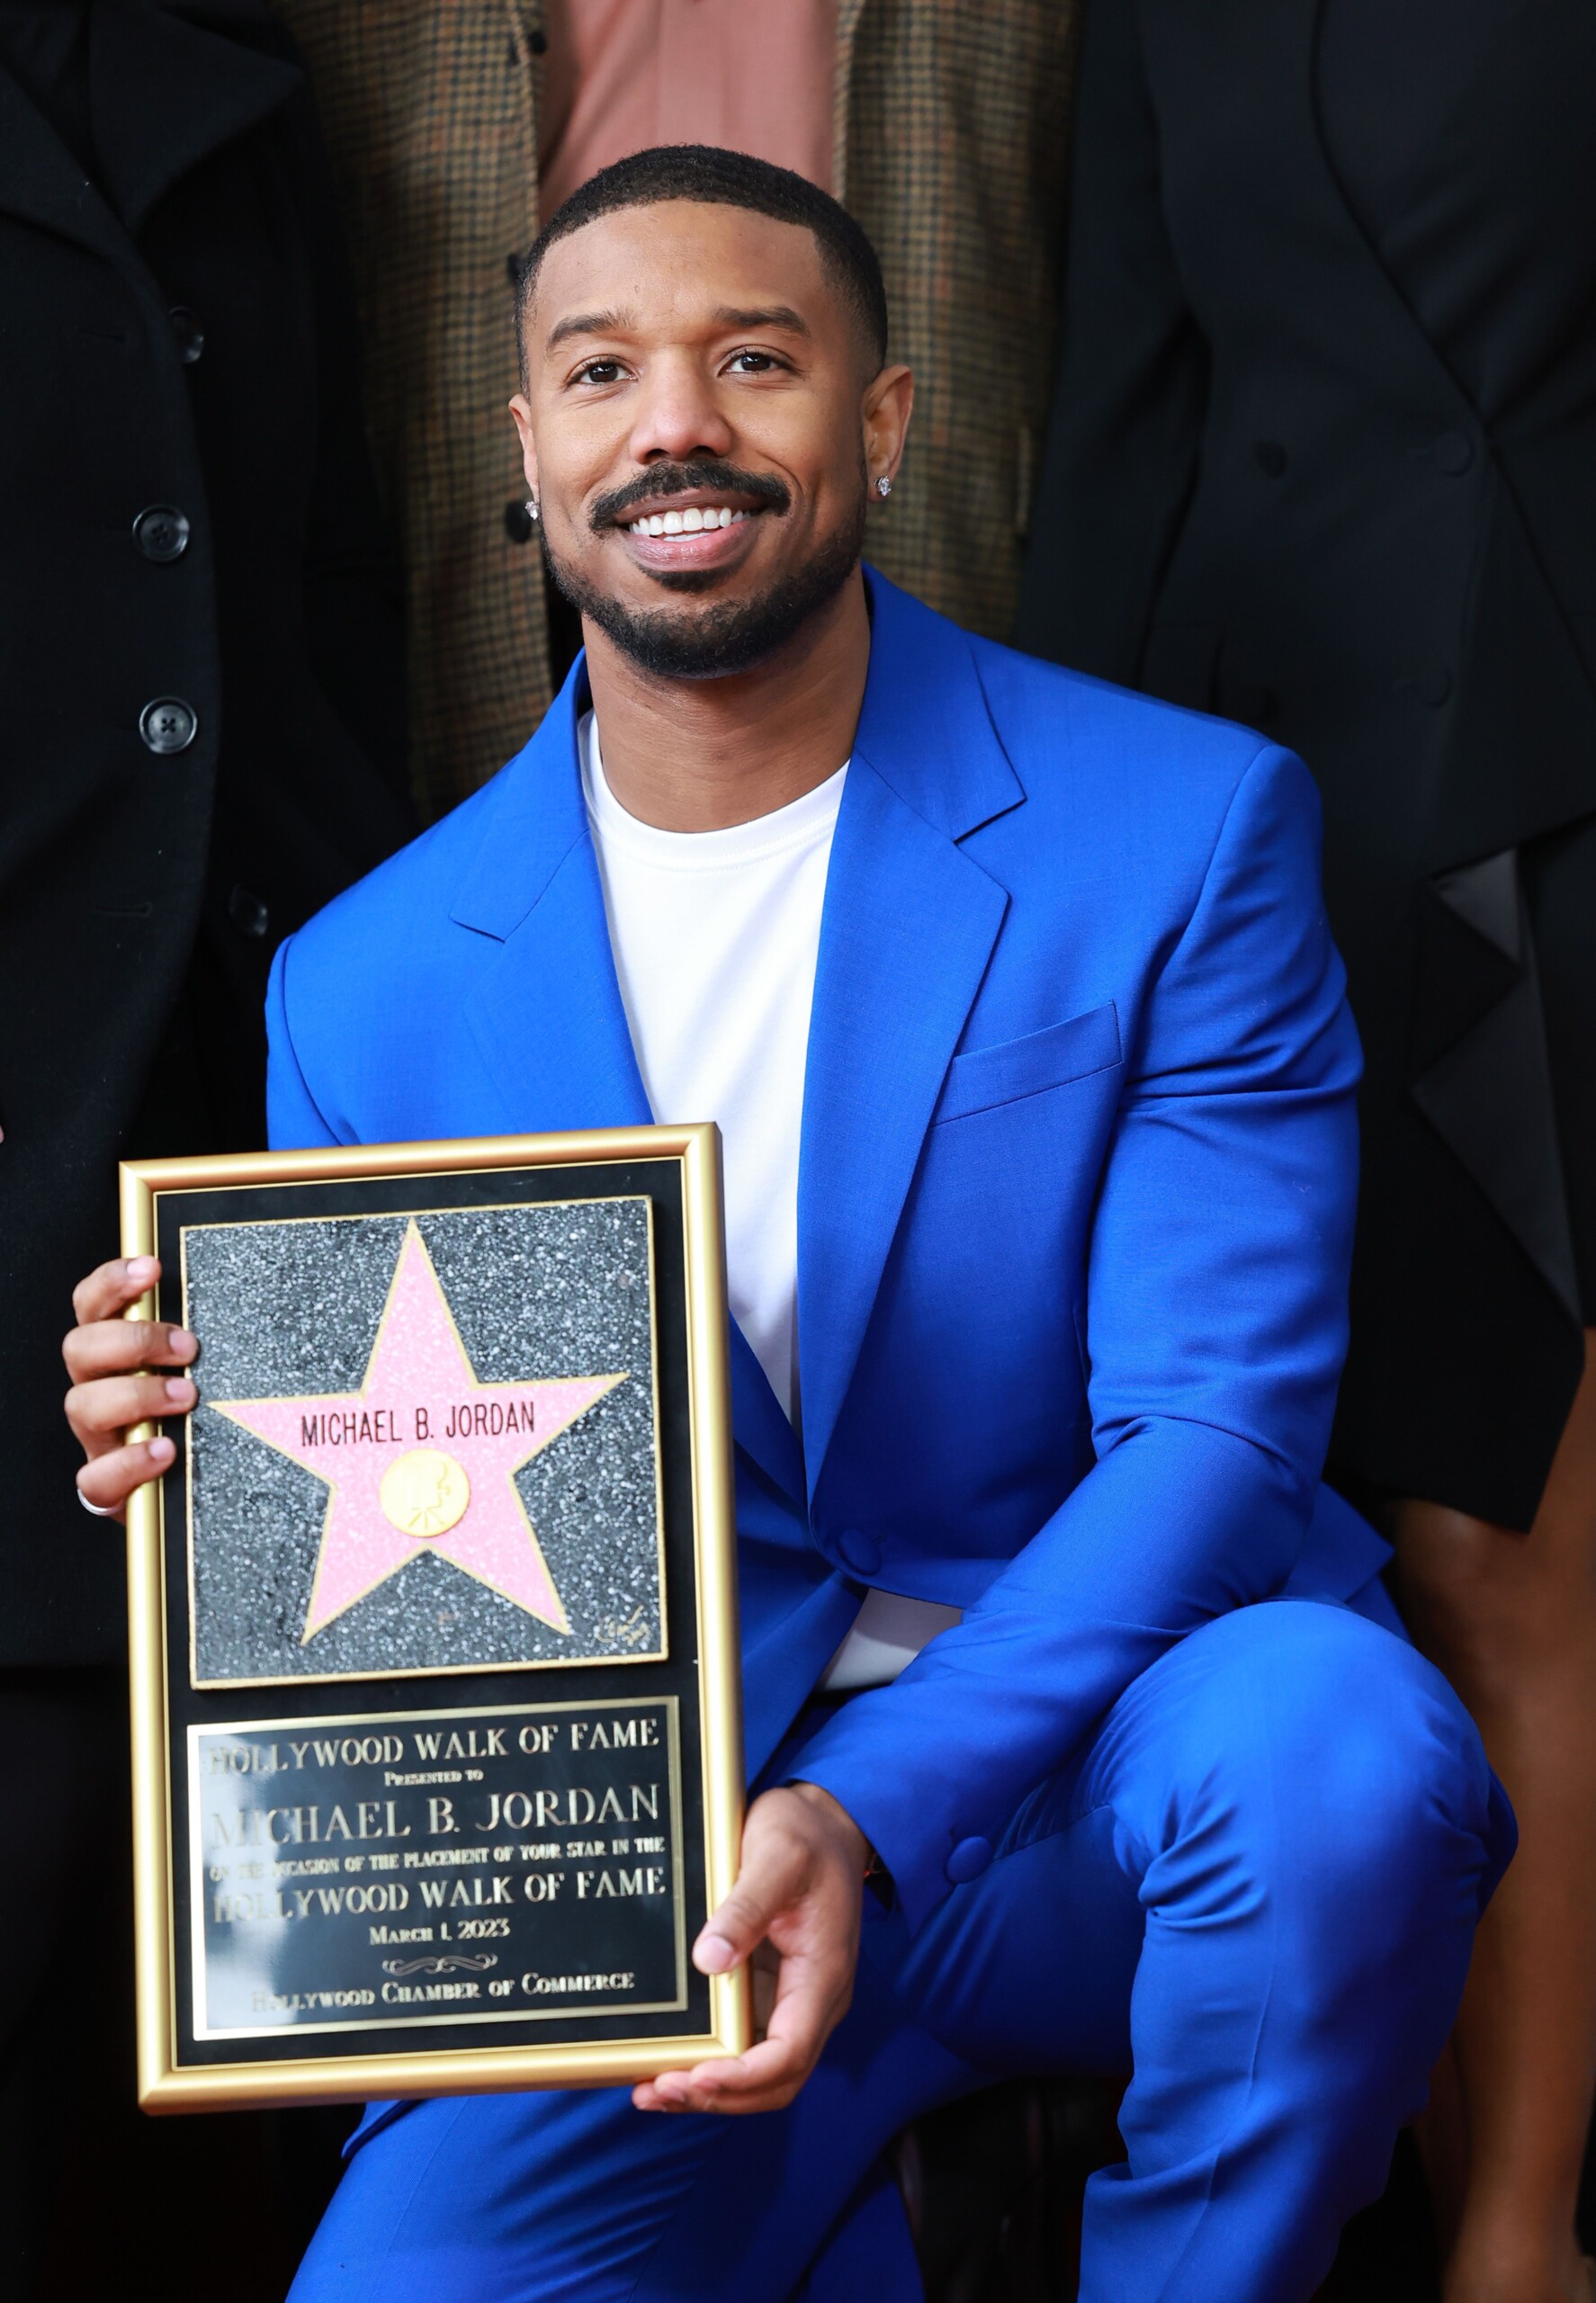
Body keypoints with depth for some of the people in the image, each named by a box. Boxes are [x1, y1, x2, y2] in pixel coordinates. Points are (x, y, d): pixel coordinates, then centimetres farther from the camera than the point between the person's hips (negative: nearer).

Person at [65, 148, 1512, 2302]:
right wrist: (211, 1459, -17)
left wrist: (867, 1814, -26)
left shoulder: (1190, 832, -5)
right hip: (652, 1843, 1)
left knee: (1331, 1741, -35)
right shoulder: (369, 988, 2)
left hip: (1097, 1762, -1)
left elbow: (1213, 1429, -11)